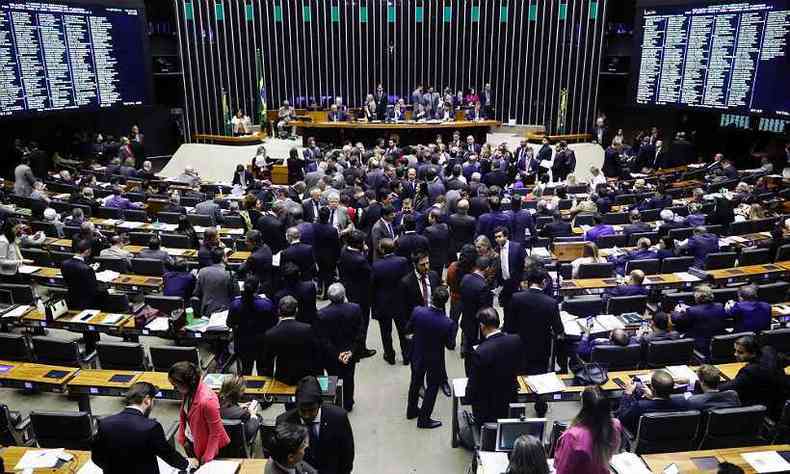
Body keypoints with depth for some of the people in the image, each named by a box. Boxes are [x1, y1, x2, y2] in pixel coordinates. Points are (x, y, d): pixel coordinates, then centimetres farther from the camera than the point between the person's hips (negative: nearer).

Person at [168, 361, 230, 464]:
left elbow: (216, 432, -25)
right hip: (191, 442, 7)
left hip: (205, 445, -6)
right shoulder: (188, 391, -14)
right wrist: (183, 438, 4)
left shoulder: (207, 400, -36)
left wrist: (207, 457, -15)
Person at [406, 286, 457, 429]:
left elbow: (409, 329, -7)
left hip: (417, 354, 3)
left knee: (415, 382, 26)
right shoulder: (449, 323, -31)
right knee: (432, 388, 18)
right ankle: (424, 419, 31)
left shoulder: (417, 311, -25)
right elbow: (450, 345, -16)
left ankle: (411, 410, 46)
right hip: (435, 359, -3)